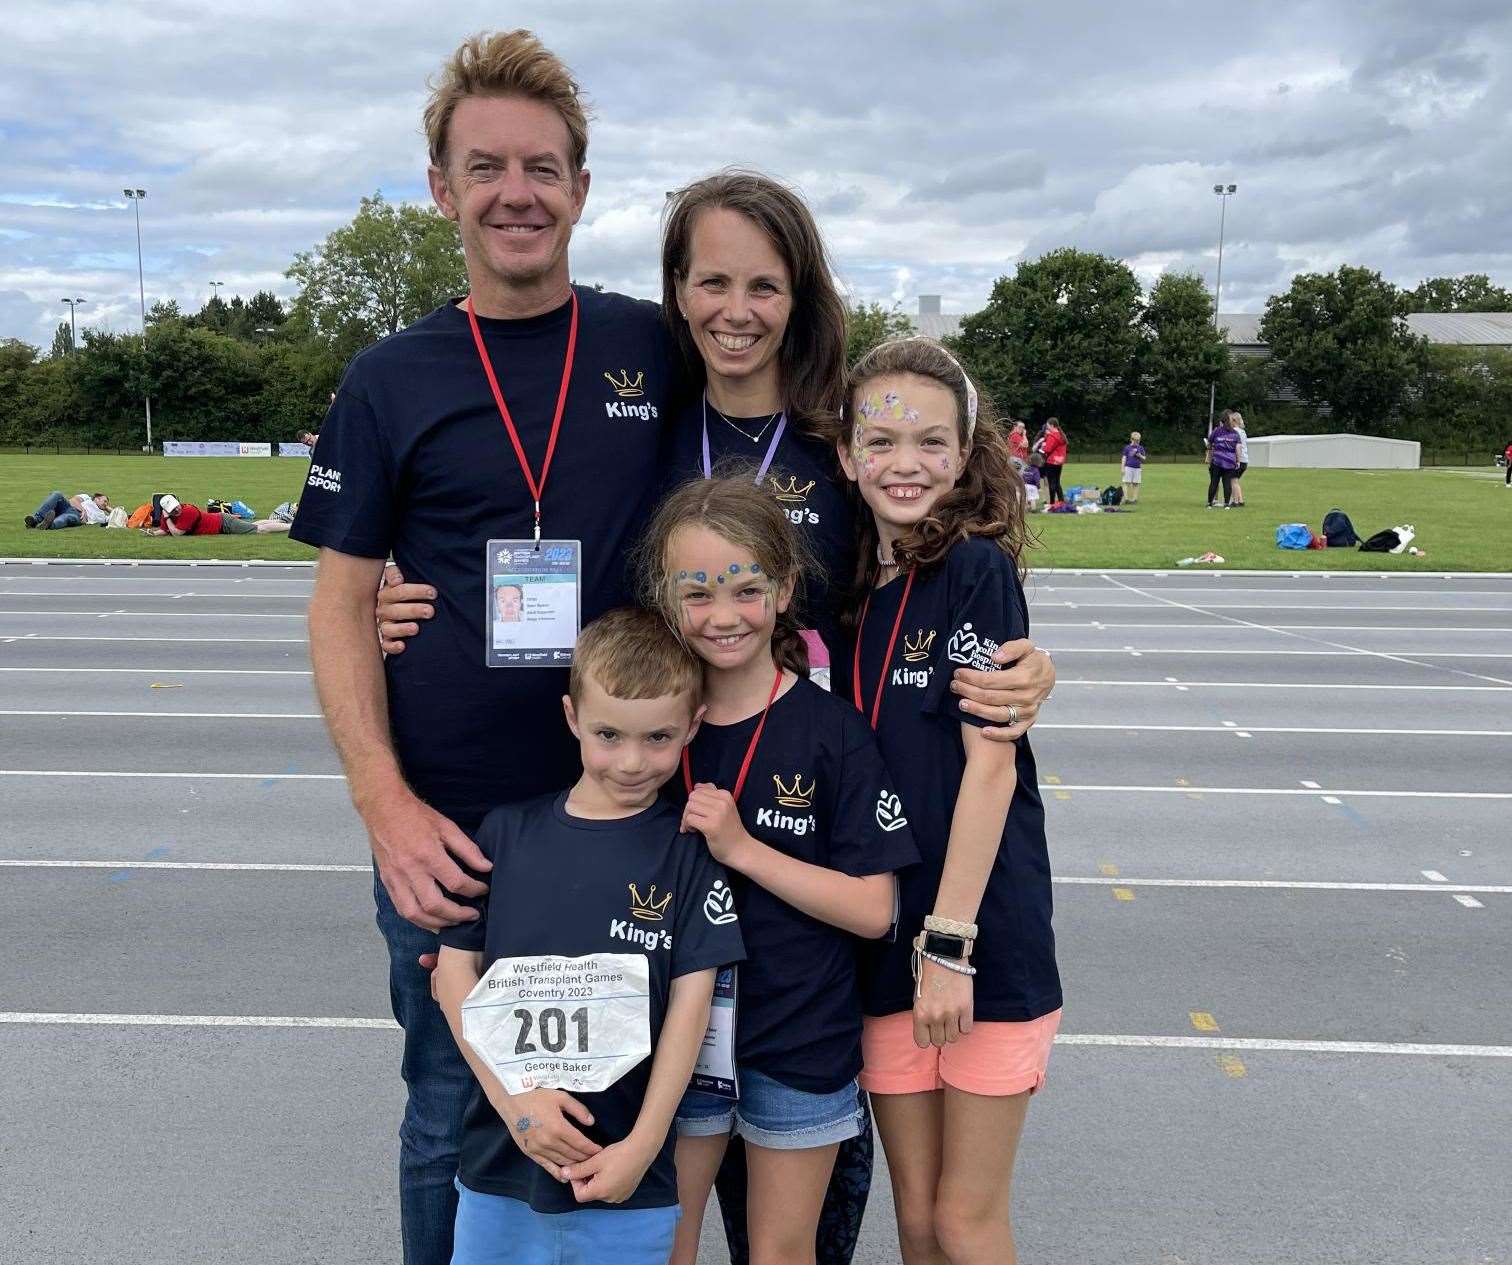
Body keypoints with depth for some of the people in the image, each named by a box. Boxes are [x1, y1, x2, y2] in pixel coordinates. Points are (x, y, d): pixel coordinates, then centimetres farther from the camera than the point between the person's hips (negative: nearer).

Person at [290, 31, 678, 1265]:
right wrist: (387, 805, -12)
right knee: (456, 1122, 14)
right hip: (448, 832, -1)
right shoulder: (392, 382, 0)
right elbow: (342, 605, -1)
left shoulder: (657, 351, 2)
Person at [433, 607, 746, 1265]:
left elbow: (690, 1001, -5)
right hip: (497, 1163, 2)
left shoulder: (689, 852, -5)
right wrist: (513, 1096, -8)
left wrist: (642, 1146, -10)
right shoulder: (508, 832, -1)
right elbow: (455, 966, 1)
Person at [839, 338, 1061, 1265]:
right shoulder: (853, 587, 8)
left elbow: (990, 763, -14)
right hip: (888, 943, 5)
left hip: (985, 940, -5)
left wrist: (950, 940, -15)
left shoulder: (977, 568, -10)